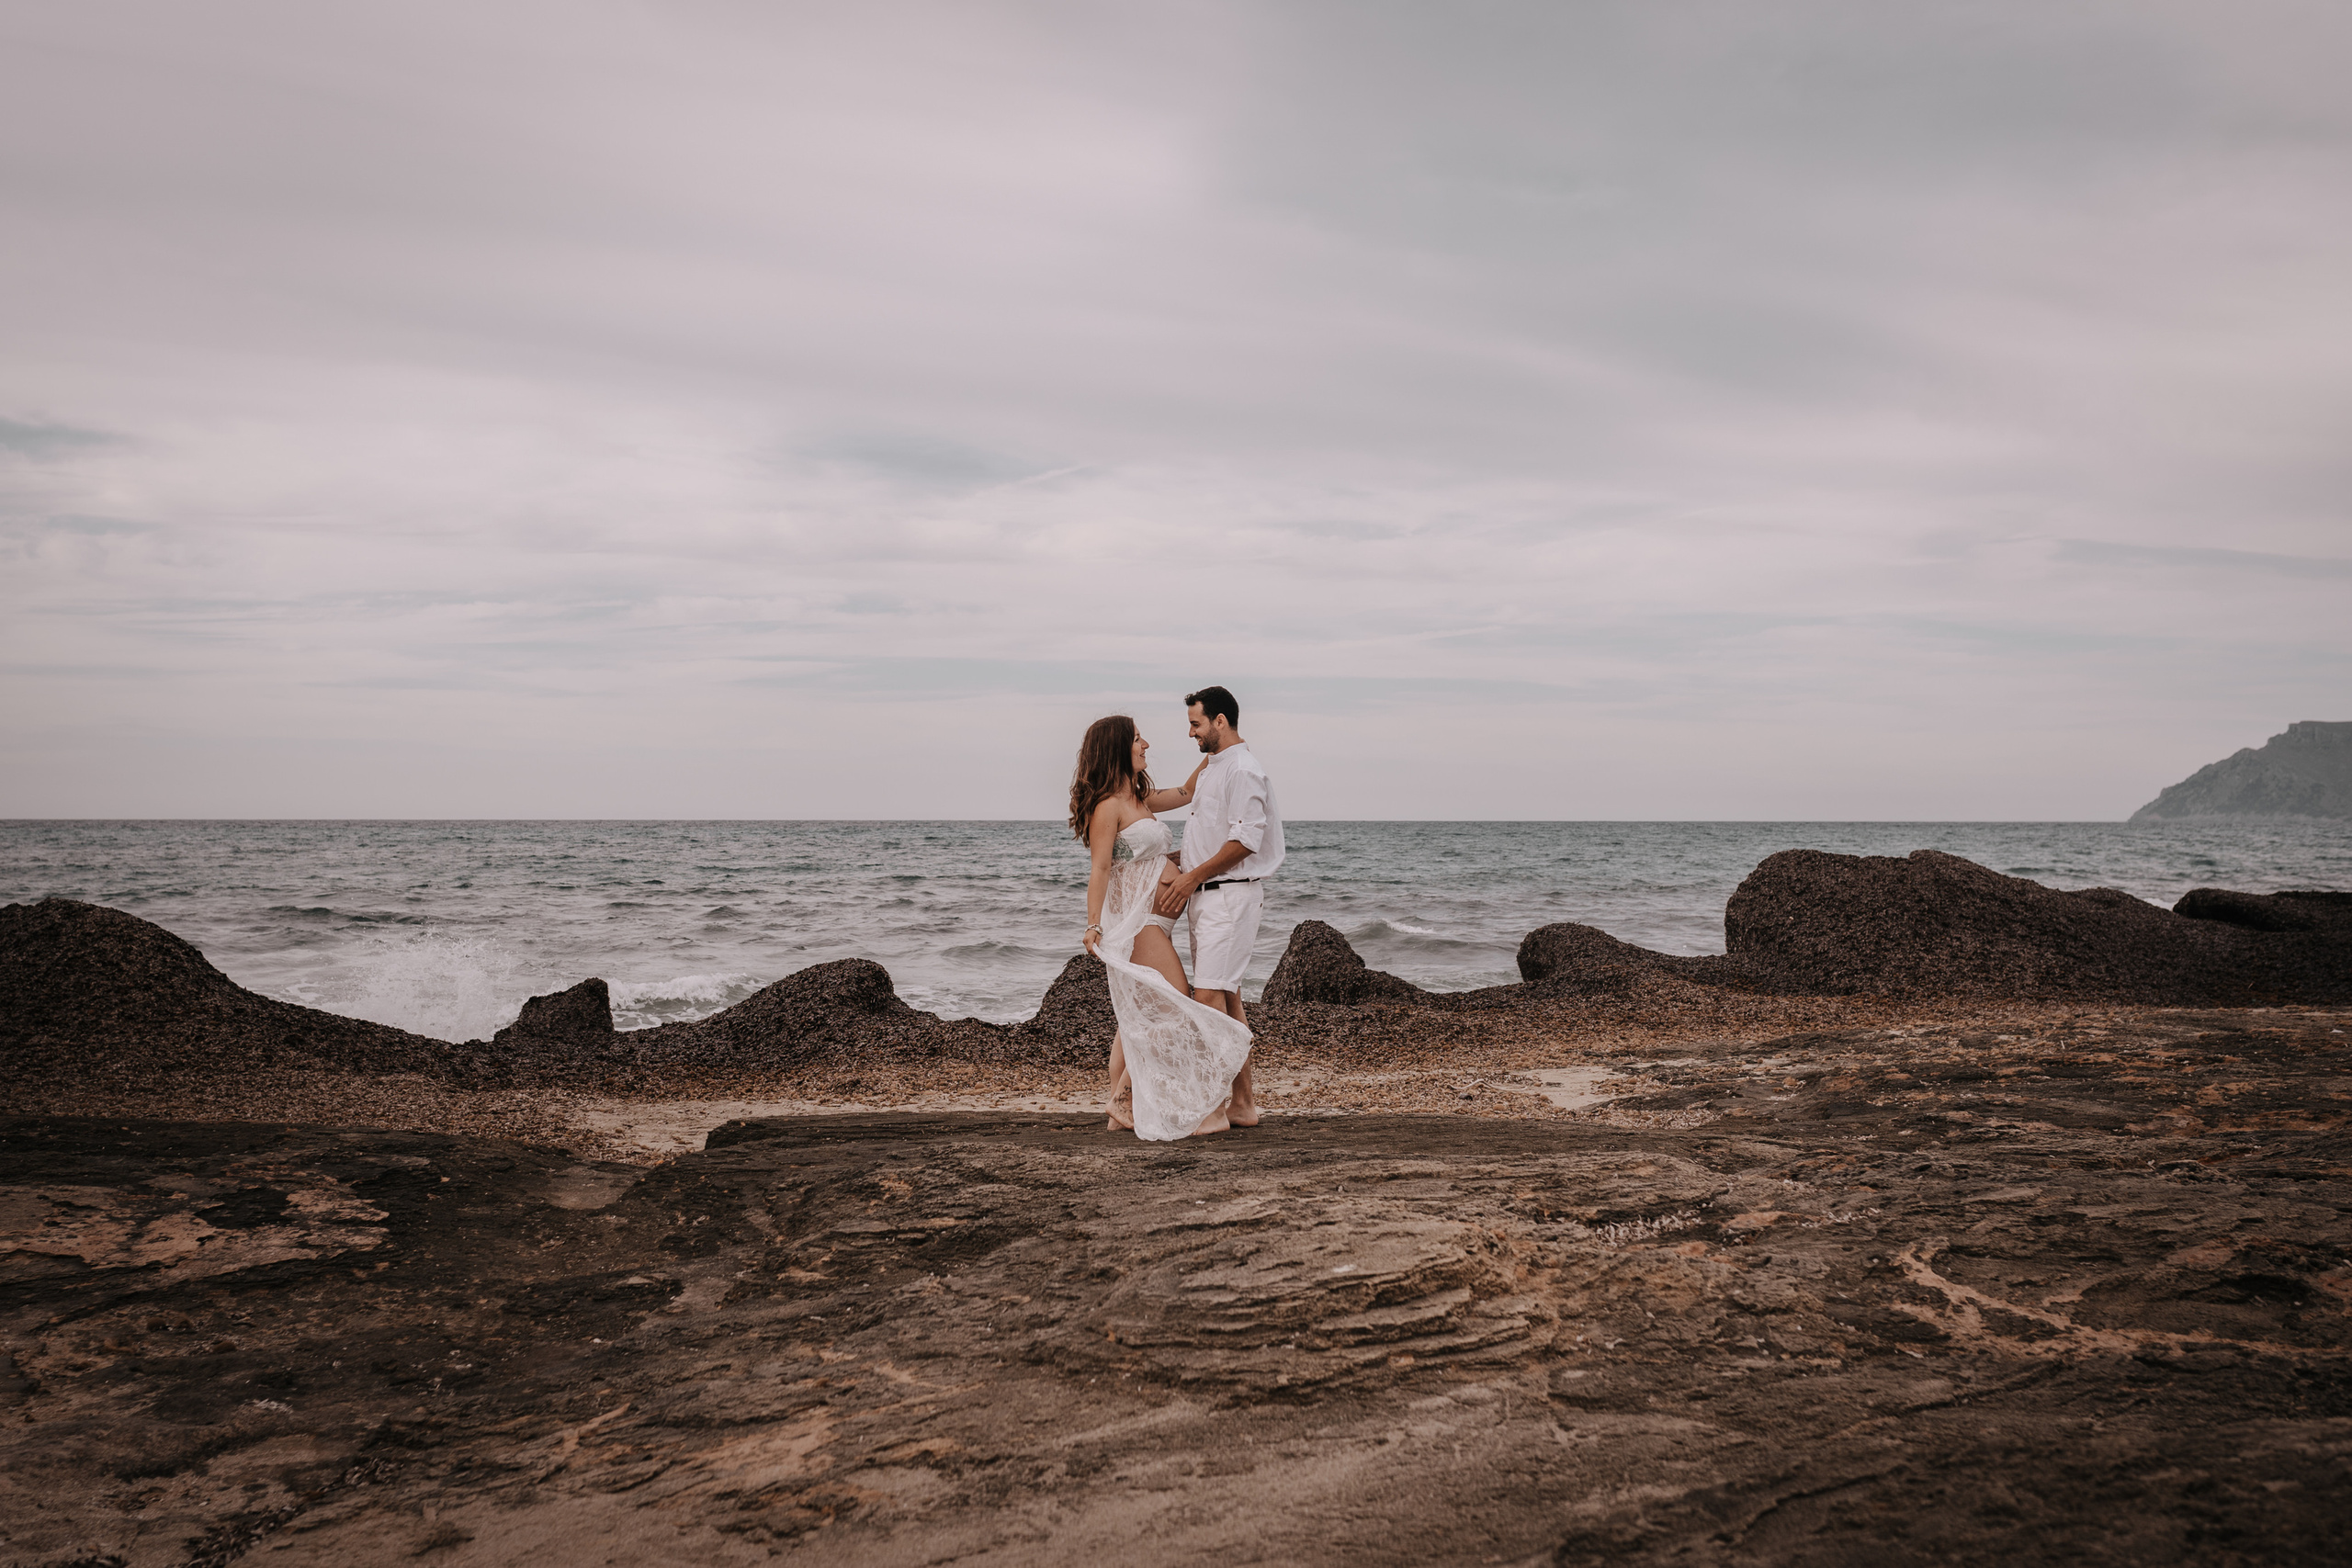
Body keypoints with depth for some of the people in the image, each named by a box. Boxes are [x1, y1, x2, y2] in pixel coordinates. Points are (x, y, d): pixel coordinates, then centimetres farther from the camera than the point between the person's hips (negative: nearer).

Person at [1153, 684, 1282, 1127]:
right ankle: (1243, 1103, 13)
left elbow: (1243, 842, -20)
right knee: (1228, 999, 10)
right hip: (1207, 895, 10)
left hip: (1230, 895, -10)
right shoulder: (1213, 768, 19)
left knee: (1208, 998, -15)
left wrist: (1192, 877, -15)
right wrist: (1181, 873, 15)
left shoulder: (1243, 770, -13)